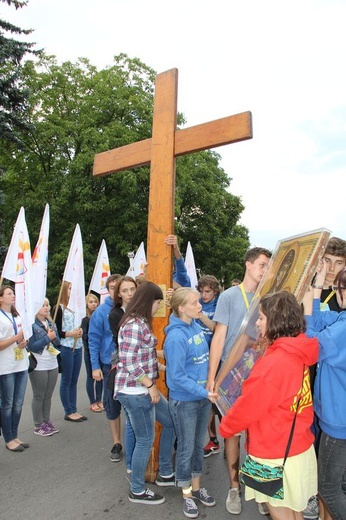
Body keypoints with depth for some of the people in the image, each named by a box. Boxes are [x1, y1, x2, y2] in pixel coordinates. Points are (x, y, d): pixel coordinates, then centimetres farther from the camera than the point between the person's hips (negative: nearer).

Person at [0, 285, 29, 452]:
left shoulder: (17, 316, 12)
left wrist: (24, 342, -3)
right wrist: (16, 337, -22)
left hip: (21, 365, 7)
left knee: (18, 404, 13)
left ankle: (14, 436, 25)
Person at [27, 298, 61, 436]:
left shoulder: (51, 323, 8)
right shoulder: (31, 324, -13)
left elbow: (58, 342, 12)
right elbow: (31, 346, -18)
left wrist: (54, 337, -9)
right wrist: (47, 338, -18)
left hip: (53, 365, 6)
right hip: (38, 367, -6)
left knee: (48, 396, 14)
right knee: (39, 397, 7)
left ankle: (47, 421, 27)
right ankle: (38, 425, 19)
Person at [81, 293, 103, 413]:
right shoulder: (85, 319, -6)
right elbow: (84, 336, -9)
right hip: (90, 352, -3)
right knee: (91, 377, 7)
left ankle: (99, 401, 26)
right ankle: (92, 403, 20)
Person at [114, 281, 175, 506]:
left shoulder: (142, 322, 9)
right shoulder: (133, 325, -21)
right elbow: (129, 362, -23)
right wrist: (151, 385, -16)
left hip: (145, 388, 10)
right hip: (134, 391, -10)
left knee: (171, 422, 19)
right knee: (145, 439, 5)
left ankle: (165, 474, 34)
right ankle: (137, 491, 26)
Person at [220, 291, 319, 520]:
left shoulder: (274, 363, -29)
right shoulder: (299, 354, -2)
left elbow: (247, 406, -18)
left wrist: (225, 427, -1)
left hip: (276, 456, -8)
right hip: (298, 447, 8)